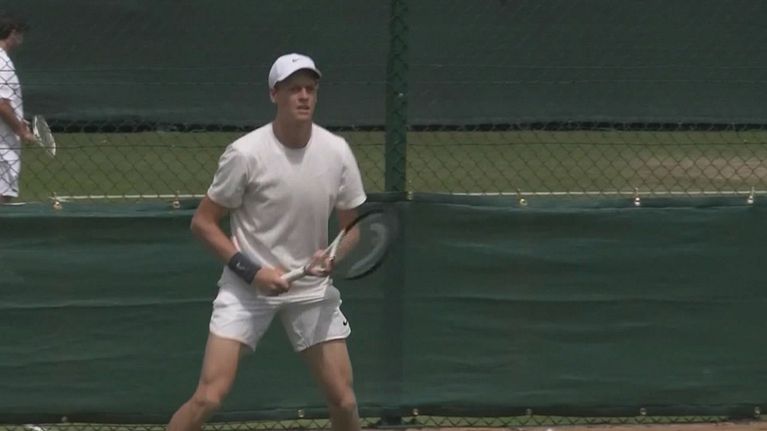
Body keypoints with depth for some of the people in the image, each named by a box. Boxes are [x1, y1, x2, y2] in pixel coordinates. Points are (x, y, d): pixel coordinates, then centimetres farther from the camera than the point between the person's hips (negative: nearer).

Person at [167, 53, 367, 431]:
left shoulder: (336, 152, -5)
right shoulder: (245, 154, -15)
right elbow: (202, 222, -8)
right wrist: (251, 270, -17)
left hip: (311, 288, 4)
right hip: (247, 286, -4)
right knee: (208, 398, -14)